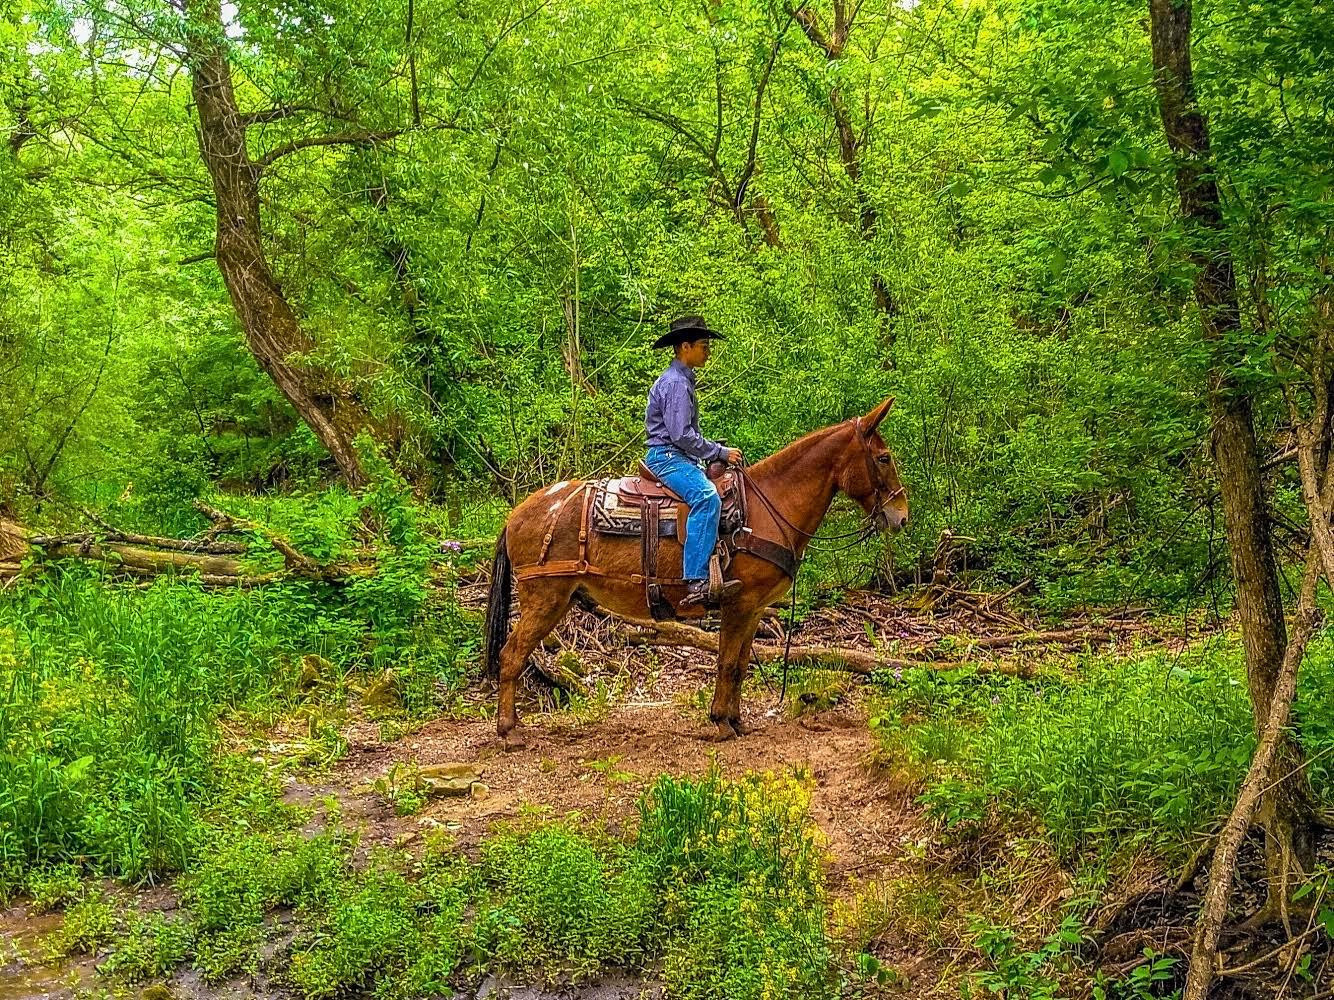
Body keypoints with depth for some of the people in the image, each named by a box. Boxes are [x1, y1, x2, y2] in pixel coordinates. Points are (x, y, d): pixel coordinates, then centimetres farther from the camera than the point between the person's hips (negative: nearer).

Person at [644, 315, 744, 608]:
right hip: (666, 455, -11)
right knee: (706, 497, -33)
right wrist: (721, 452, -14)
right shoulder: (675, 383, -14)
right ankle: (696, 582, -42)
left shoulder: (683, 380, 19)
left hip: (679, 457, 11)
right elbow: (681, 435, -21)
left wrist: (716, 452, 14)